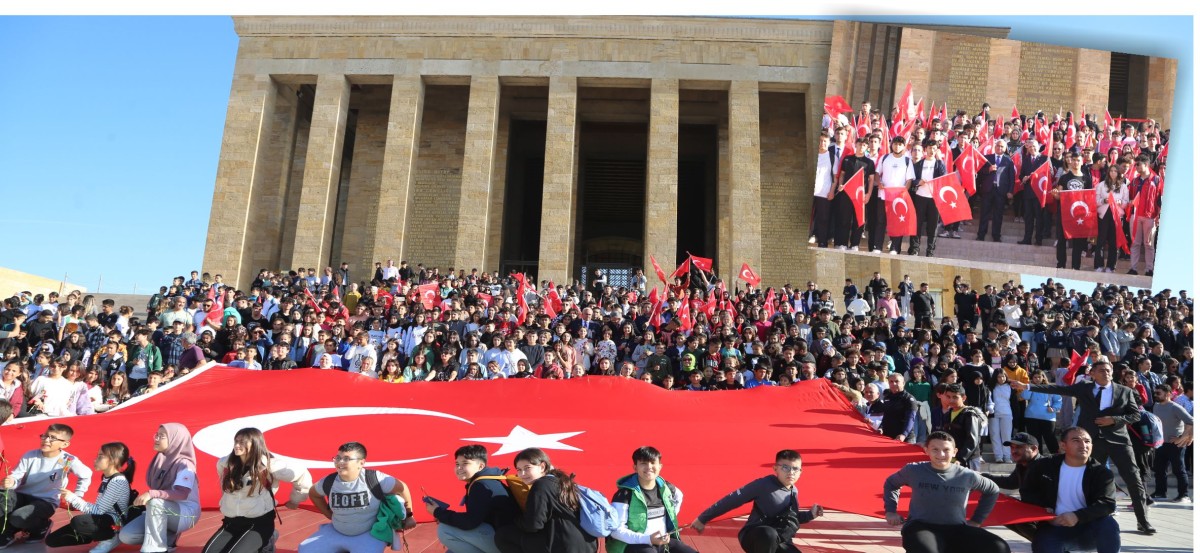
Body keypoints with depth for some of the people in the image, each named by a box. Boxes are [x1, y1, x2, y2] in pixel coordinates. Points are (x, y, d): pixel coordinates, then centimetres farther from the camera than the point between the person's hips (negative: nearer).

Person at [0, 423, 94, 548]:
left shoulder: (68, 461, -14)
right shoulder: (30, 455, -7)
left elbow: (86, 475, 1)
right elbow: (16, 477, -5)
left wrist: (77, 496, 4)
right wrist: (11, 482, -29)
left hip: (46, 501, -4)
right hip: (22, 495, 4)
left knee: (17, 518, -30)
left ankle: (40, 527, 8)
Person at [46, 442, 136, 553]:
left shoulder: (118, 481, -19)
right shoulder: (106, 478, 11)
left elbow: (98, 510, -21)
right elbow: (99, 508, 13)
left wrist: (73, 498, -18)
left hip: (114, 524, -9)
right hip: (101, 520, 9)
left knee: (77, 521, -35)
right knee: (52, 539, 6)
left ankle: (111, 538, -11)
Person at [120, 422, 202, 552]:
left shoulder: (184, 464, -17)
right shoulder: (159, 460, 6)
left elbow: (182, 493, -32)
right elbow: (153, 488, 16)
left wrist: (151, 494, -40)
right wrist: (142, 497, -2)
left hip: (186, 514, -7)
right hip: (161, 512, 7)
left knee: (155, 502, -35)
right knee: (126, 535, -9)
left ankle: (154, 547, -22)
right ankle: (167, 537, 7)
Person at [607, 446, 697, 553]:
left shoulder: (666, 488, 2)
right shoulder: (625, 493, -16)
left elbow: (679, 496, 28)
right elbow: (616, 530, -18)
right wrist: (647, 539, -25)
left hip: (664, 541, 7)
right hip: (635, 544, -7)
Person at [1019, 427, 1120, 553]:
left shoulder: (1101, 472, -3)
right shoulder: (1044, 466, 2)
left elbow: (1108, 503, -16)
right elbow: (1027, 492, 11)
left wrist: (1078, 516, -31)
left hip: (1089, 530, 0)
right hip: (1055, 528, 0)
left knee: (1109, 524, -32)